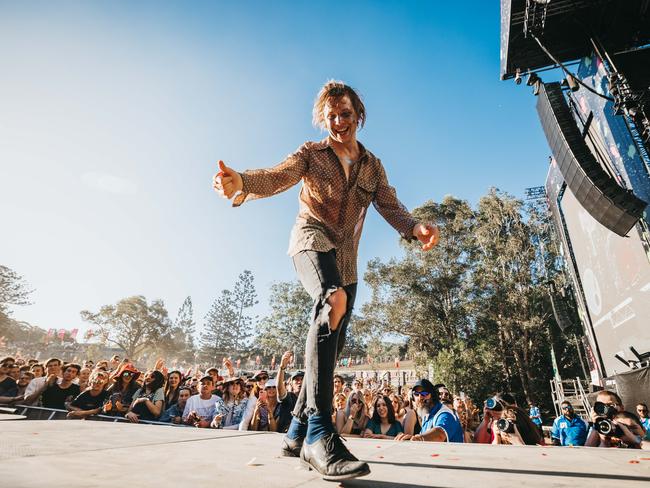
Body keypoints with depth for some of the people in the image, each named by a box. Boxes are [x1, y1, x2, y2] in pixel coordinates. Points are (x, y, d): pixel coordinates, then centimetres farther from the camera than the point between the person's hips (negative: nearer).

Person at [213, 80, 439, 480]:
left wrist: (416, 228, -22)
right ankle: (319, 433, -35)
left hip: (346, 258, 6)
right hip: (312, 239, -5)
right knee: (334, 300, -37)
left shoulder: (373, 166, 14)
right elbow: (277, 177, -15)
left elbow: (391, 206, 1)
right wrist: (241, 182, -38)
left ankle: (297, 433, 19)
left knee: (332, 346, 4)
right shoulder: (311, 154, 3)